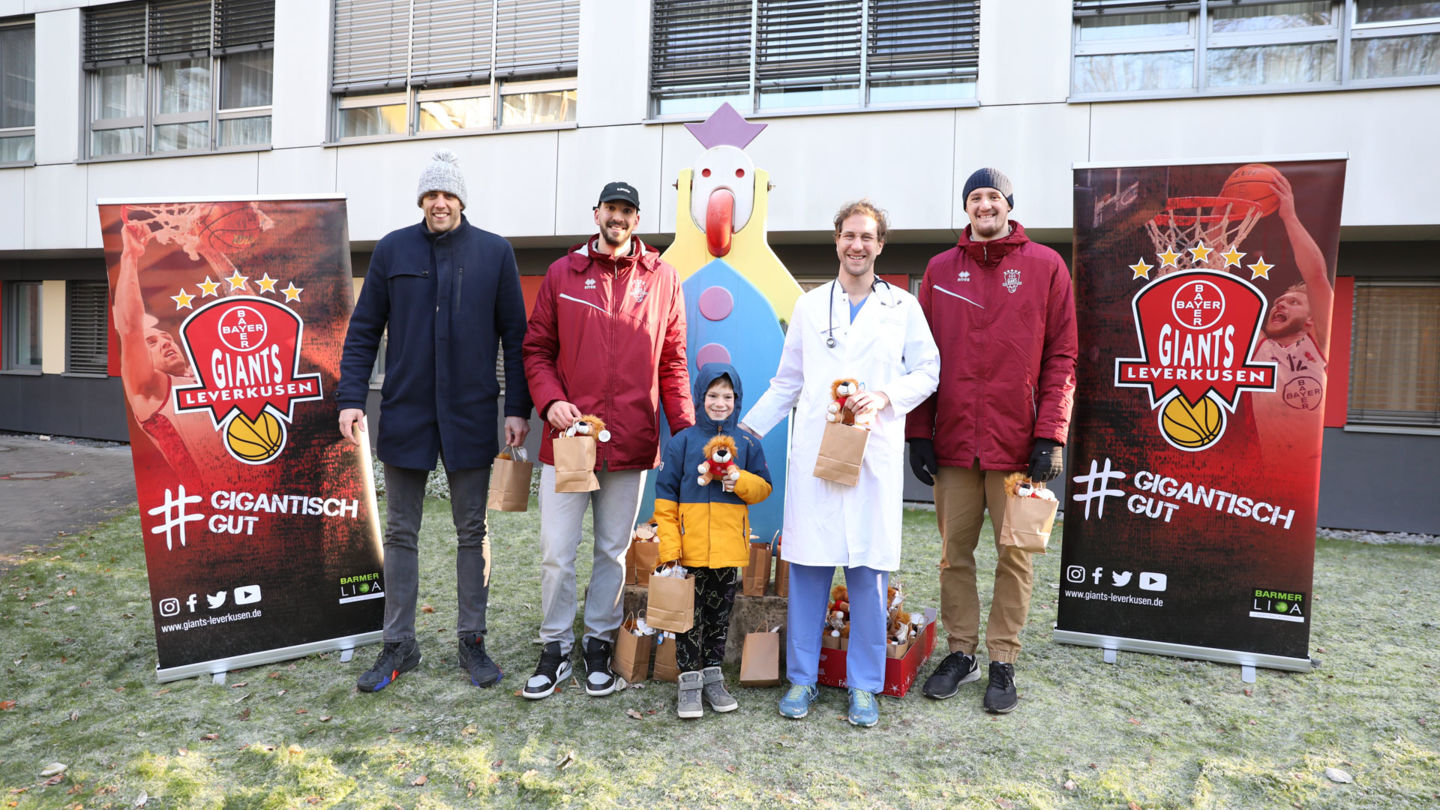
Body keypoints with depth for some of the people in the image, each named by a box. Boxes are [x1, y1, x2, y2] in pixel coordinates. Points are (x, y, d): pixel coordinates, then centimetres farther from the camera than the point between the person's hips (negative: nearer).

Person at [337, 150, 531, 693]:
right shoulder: (392, 251, 4)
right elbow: (363, 332, 6)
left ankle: (472, 639, 21)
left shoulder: (494, 253, 1)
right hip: (405, 413, 1)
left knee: (472, 532, 8)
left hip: (471, 414, -1)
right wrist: (351, 398, -3)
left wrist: (518, 408, -5)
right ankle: (399, 644, 21)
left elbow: (516, 337, 1)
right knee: (401, 532, 8)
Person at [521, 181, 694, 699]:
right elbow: (537, 349, 8)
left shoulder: (662, 278, 6)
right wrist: (550, 400, -10)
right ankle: (555, 647, 21)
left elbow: (673, 361, 7)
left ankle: (599, 643, 28)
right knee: (557, 553, 3)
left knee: (614, 551, 12)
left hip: (631, 442, 1)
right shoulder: (563, 272, 6)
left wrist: (685, 429, -1)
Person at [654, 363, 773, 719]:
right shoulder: (682, 442, -1)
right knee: (691, 616, 4)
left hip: (729, 549, 2)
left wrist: (739, 479, -15)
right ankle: (689, 680, 15)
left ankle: (713, 676, 27)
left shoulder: (748, 444, 5)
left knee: (720, 616, 14)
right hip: (690, 550, -2)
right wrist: (669, 548, -8)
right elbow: (665, 499, -2)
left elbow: (764, 488, 7)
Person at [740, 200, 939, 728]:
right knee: (807, 566, 2)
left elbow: (927, 372, 8)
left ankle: (864, 686, 15)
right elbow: (787, 383, 16)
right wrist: (747, 428, 8)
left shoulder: (903, 307, 10)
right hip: (815, 449, 1)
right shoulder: (809, 306, 14)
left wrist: (884, 395, -9)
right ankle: (802, 678, 16)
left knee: (869, 571, 2)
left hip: (875, 452, -1)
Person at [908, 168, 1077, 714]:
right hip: (953, 443, 2)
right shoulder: (940, 270, 9)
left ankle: (1003, 661, 19)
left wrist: (1050, 435, -8)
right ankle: (961, 652, 24)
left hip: (1018, 443, -2)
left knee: (1013, 555, 6)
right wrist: (919, 432, 2)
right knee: (955, 552, 9)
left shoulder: (1046, 267, 3)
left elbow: (1061, 357, 0)